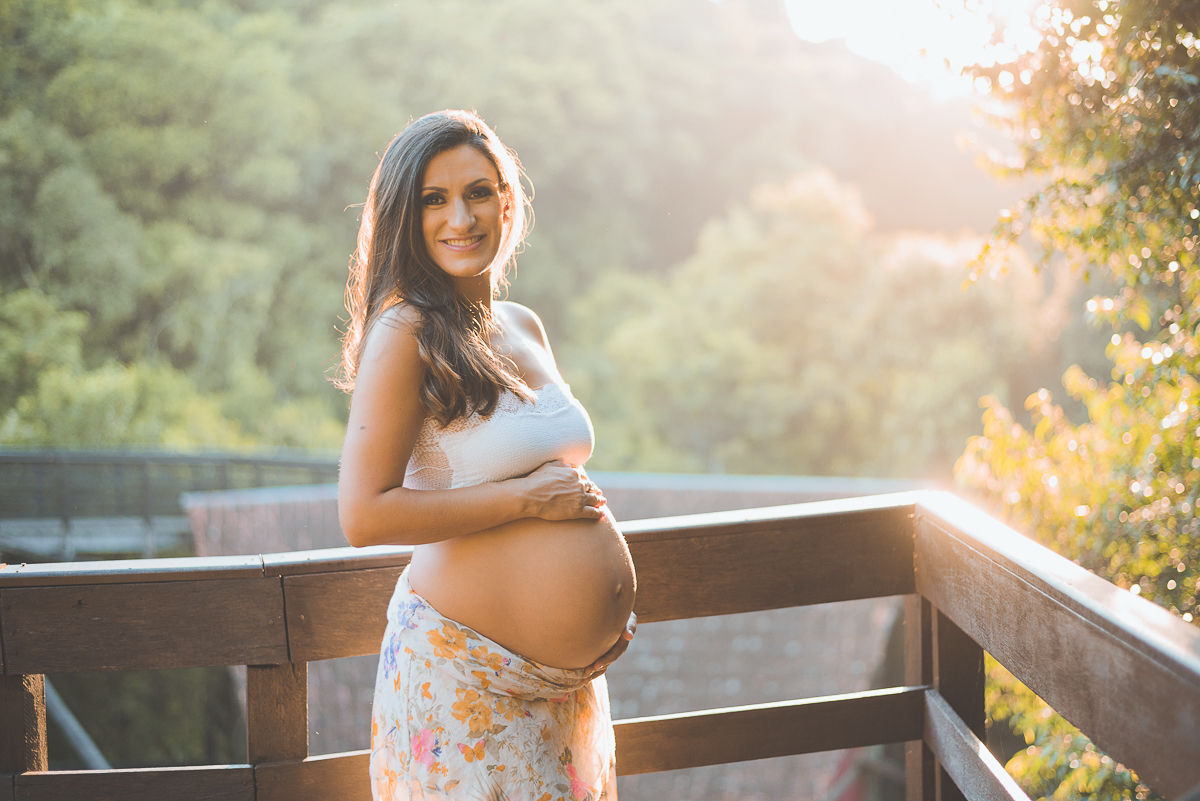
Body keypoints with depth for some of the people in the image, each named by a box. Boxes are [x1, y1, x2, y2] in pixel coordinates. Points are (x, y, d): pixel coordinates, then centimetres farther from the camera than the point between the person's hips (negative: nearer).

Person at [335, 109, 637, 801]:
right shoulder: (405, 331, -13)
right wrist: (528, 498, -17)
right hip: (468, 670, -7)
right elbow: (365, 515, -20)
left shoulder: (524, 328, 9)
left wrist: (611, 599, 8)